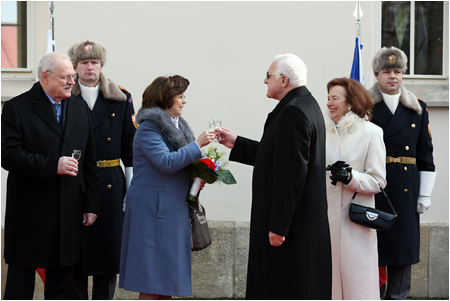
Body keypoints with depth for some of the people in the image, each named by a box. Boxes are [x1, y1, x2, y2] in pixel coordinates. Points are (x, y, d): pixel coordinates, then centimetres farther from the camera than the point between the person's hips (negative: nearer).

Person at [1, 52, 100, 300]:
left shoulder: (80, 108, 12)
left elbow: (89, 162, 13)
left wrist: (91, 205, 8)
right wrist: (52, 165, -21)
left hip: (69, 212, 5)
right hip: (29, 212, -4)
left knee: (62, 279, 10)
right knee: (21, 279, 4)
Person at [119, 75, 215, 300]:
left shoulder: (176, 126, 16)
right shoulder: (149, 128, -11)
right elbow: (166, 162, -21)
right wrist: (197, 145, -17)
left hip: (173, 209, 9)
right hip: (152, 208, -9)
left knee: (167, 275, 10)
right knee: (151, 278, -7)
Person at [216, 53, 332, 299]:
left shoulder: (293, 113, -19)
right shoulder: (306, 105, 14)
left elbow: (291, 174, -24)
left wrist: (278, 226, -23)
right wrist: (236, 144, 24)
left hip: (293, 223, -11)